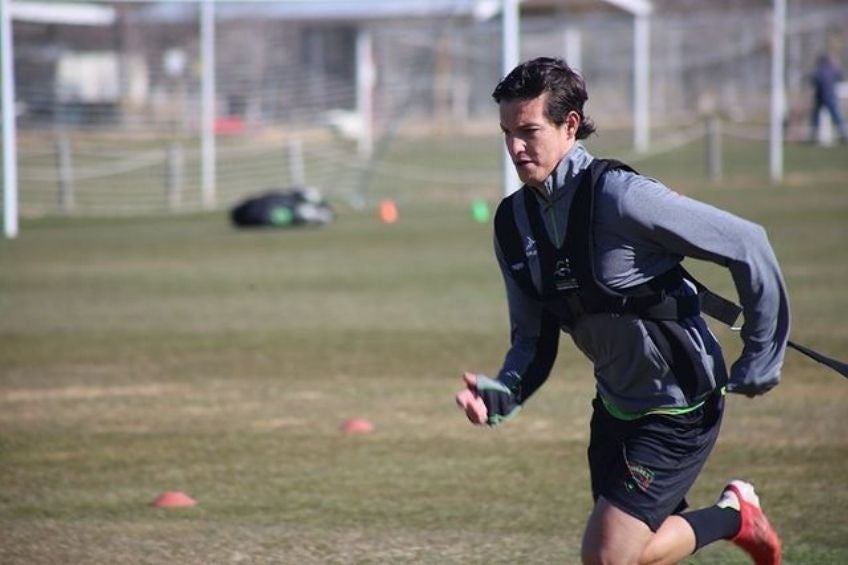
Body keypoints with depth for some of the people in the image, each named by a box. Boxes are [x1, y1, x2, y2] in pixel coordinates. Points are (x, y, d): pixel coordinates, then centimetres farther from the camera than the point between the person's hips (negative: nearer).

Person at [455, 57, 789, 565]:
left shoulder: (620, 197, -24)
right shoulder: (513, 222, -2)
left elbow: (747, 244, -18)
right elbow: (534, 339, 7)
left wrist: (763, 359, -11)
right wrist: (500, 395, -13)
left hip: (681, 406, -7)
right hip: (617, 405, 7)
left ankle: (732, 517, 12)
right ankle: (731, 518, 38)